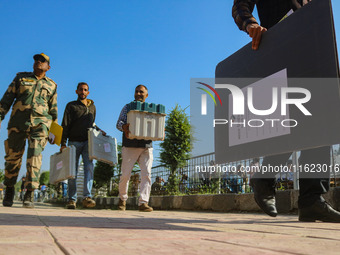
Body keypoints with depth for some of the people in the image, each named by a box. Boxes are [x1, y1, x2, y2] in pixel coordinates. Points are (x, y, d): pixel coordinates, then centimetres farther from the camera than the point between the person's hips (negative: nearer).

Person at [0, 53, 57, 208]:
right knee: (13, 156, 4)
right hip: (18, 121, 1)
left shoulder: (51, 85, 15)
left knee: (34, 157, -14)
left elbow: (53, 109, 17)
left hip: (40, 123, -1)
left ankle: (29, 195, -15)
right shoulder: (21, 78, 15)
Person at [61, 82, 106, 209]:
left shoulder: (92, 107, 19)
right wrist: (63, 143, -10)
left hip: (87, 141, 2)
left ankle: (87, 197, -22)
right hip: (74, 142, -2)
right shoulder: (71, 106, 7)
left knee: (89, 166, -16)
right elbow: (65, 125, -1)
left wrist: (99, 130, 10)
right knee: (73, 170, 0)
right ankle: (72, 199, 5)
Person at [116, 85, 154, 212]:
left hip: (146, 147, 2)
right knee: (125, 174, -1)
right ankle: (122, 198, 21)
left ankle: (143, 202, -9)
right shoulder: (127, 107, 14)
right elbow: (119, 123, 3)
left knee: (146, 174, -10)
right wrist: (124, 127, -21)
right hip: (130, 146, -1)